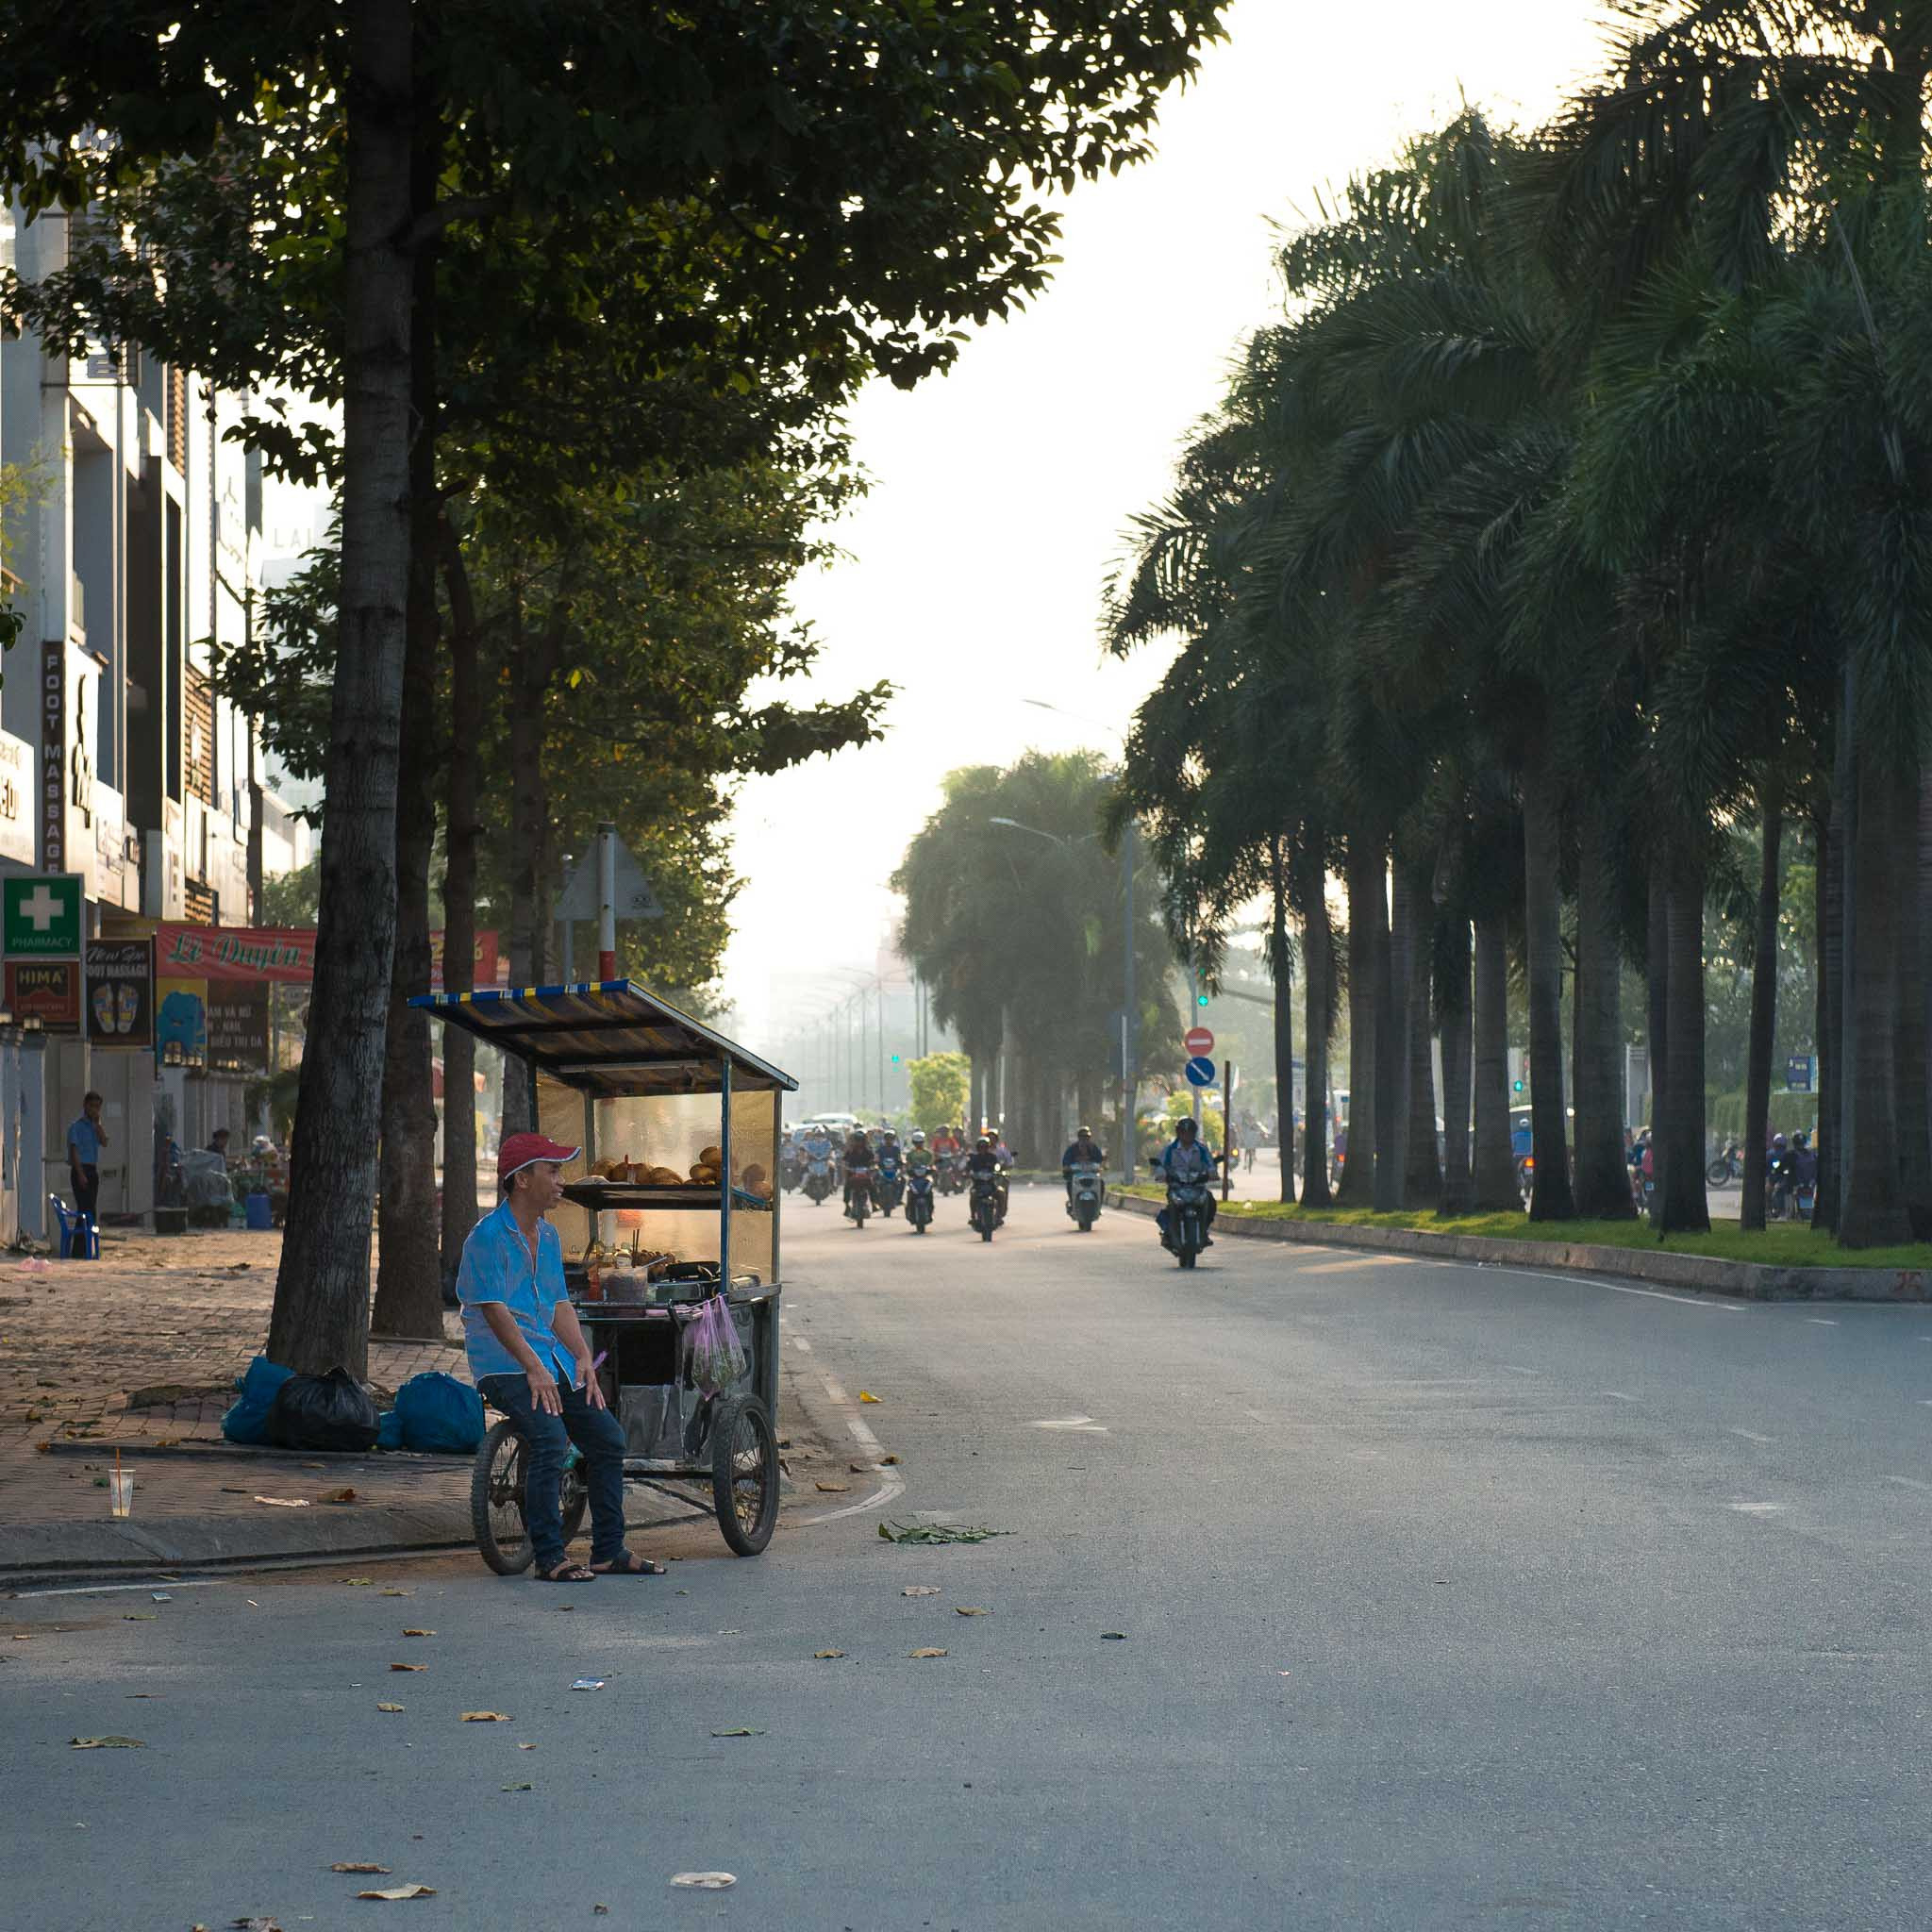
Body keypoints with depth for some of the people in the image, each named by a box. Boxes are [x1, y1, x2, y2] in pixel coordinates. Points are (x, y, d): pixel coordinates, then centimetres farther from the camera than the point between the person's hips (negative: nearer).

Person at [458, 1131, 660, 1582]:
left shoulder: (548, 1236, 15)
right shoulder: (488, 1236, -12)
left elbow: (559, 1304, 14)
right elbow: (494, 1309, -19)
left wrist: (583, 1358, -1)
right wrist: (533, 1368, -24)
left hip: (552, 1359, 8)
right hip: (504, 1363, -8)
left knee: (608, 1435, 0)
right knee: (550, 1438, -28)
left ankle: (608, 1552, 10)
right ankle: (549, 1559, -23)